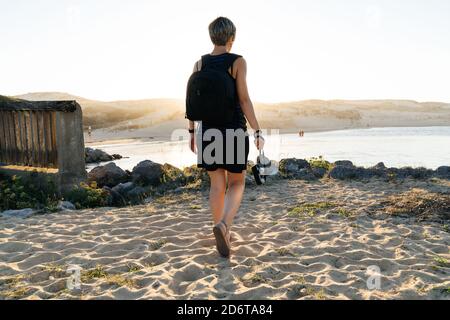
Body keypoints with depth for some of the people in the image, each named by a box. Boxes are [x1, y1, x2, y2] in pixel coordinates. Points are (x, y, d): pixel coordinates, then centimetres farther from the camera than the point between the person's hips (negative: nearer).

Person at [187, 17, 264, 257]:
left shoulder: (200, 63, 5)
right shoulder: (238, 61, -7)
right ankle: (223, 225, -17)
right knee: (236, 183, 9)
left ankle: (222, 235, 21)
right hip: (234, 130, -3)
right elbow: (244, 99, -14)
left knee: (217, 184, 13)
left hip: (208, 130, 4)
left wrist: (192, 132, 12)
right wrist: (258, 132, -9)